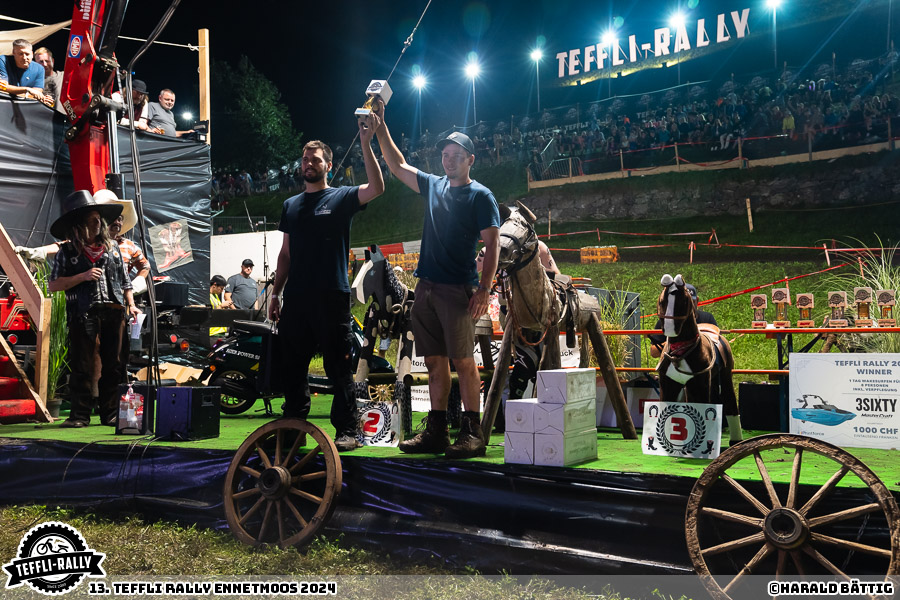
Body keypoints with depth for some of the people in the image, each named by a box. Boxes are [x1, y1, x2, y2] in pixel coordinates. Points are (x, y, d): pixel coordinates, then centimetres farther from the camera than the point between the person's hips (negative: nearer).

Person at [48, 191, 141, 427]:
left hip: (114, 313, 3)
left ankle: (111, 414, 11)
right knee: (82, 366, -2)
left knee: (114, 366, 3)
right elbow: (53, 285, -1)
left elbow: (124, 282, 19)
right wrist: (82, 276, -11)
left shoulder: (113, 249, 16)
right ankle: (79, 415, 4)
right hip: (83, 316, -3)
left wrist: (131, 304, 5)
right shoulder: (67, 252, 6)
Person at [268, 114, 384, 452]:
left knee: (338, 367, -2)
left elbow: (376, 188, -16)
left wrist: (365, 144, -22)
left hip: (332, 297, -5)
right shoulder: (291, 205, 19)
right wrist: (276, 293, 14)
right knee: (293, 365, 9)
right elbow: (285, 254, 20)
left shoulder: (341, 198, 4)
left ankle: (347, 430, 3)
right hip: (296, 298, 5)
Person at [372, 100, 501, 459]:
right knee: (435, 361, 7)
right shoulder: (433, 186, 16)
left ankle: (472, 433, -4)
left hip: (458, 290, -6)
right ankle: (436, 432, 12)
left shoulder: (480, 196, -1)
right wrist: (381, 128, 18)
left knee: (463, 361, -7)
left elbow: (492, 246, -6)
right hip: (426, 287, 6)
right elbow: (397, 166, 25)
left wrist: (485, 289, -15)